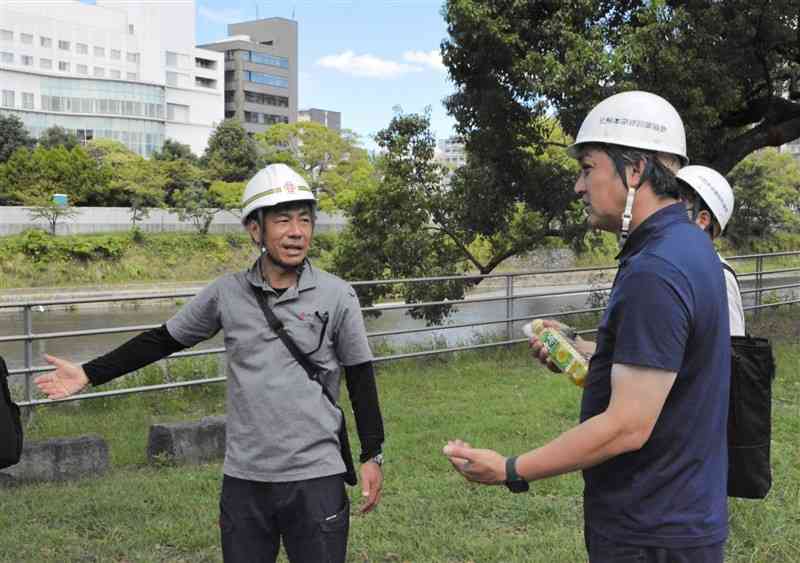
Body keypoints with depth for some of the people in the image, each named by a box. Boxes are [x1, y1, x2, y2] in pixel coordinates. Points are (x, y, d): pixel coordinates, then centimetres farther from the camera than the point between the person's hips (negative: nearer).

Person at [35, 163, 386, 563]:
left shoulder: (337, 296, -5)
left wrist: (372, 456, 2)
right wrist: (90, 374, 7)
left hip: (316, 479, -2)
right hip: (243, 478, 2)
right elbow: (163, 341, 9)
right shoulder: (227, 293, -1)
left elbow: (360, 379, 2)